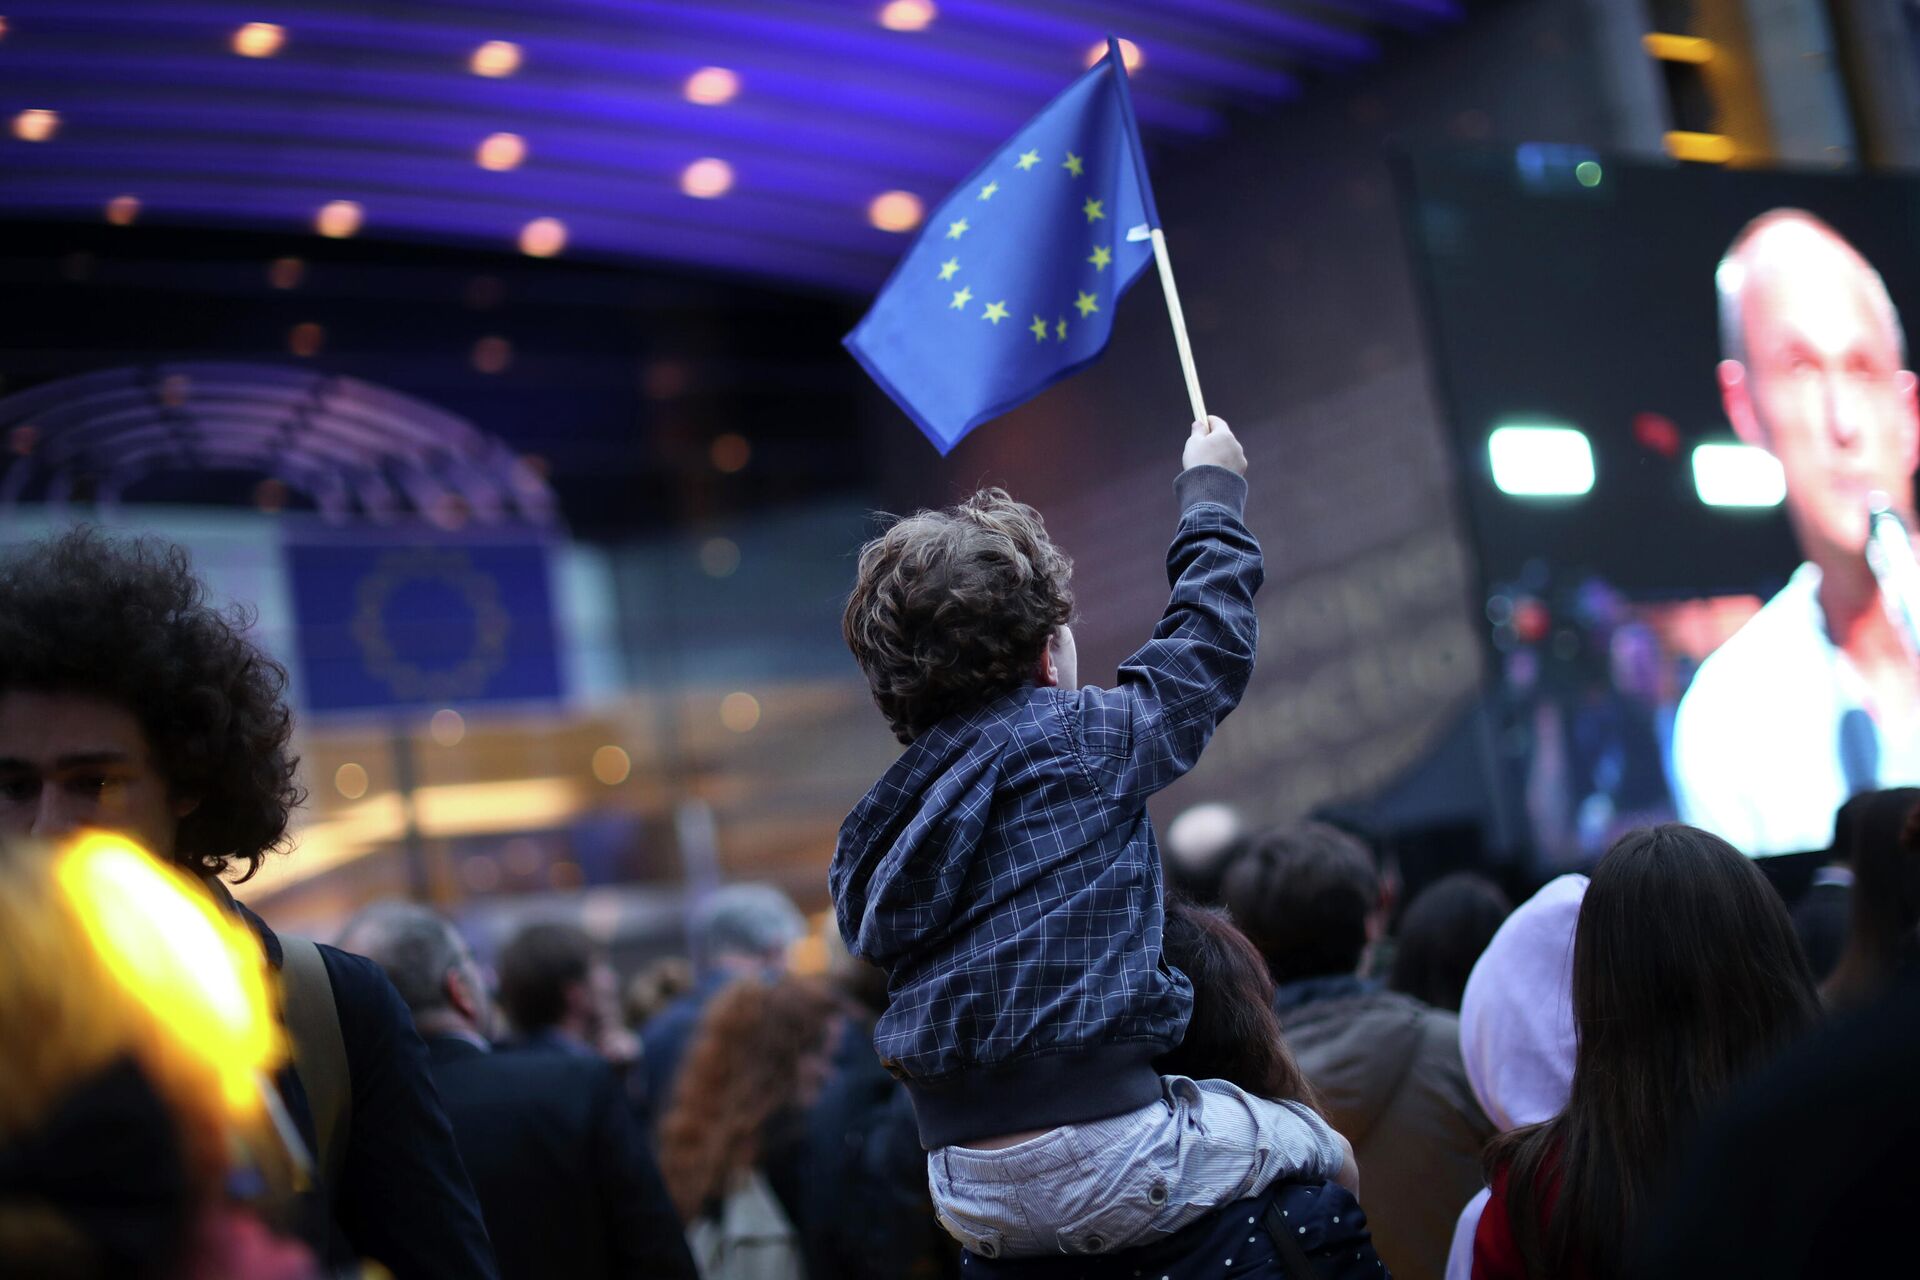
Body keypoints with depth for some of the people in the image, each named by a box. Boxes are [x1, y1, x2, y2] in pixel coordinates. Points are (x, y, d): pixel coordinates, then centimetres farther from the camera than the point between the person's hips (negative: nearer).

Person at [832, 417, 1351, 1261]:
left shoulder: (888, 817, 9)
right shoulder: (1079, 740, -6)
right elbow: (1212, 648, 9)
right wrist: (1210, 493, 24)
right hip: (1103, 1166, -6)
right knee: (1322, 1156, 19)